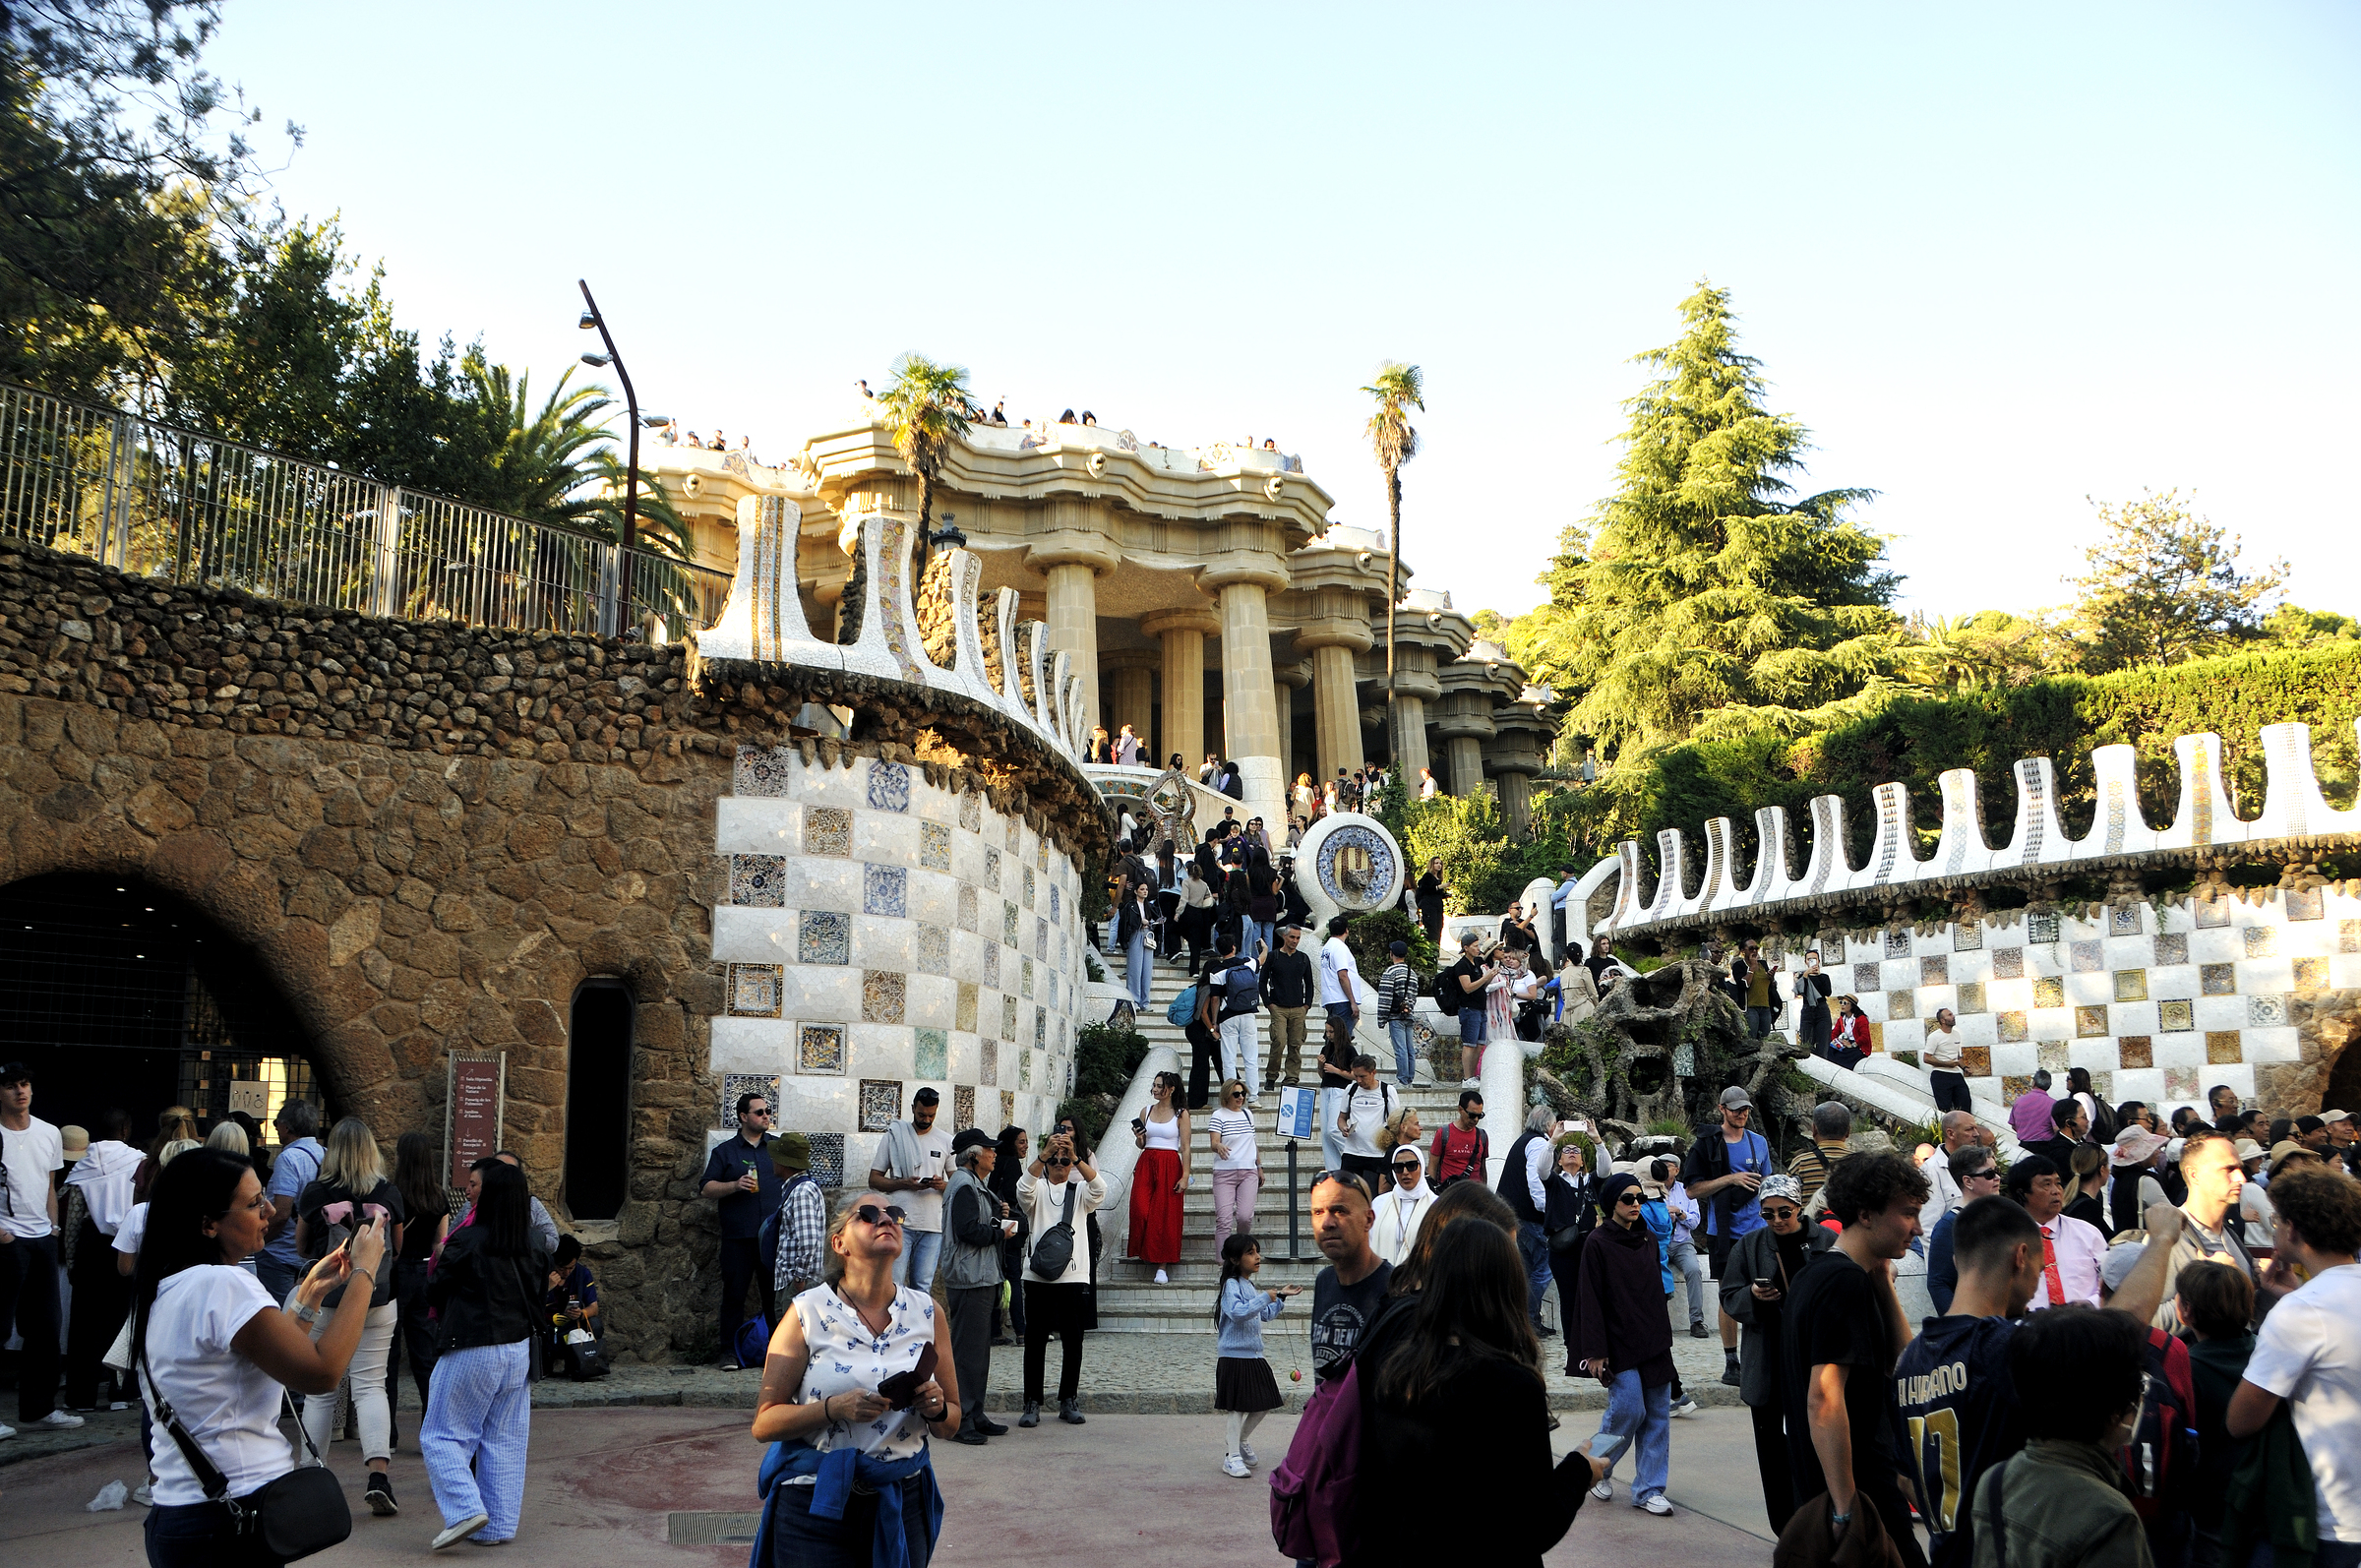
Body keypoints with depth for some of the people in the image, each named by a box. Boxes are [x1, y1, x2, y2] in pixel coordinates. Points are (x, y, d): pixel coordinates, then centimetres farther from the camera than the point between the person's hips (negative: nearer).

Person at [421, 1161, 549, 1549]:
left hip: (470, 1352, -6)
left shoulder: (467, 1242, -13)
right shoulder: (532, 1250, 2)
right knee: (504, 1440, 10)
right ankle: (500, 1524, 12)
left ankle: (466, 1509, -11)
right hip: (519, 1350, 6)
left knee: (441, 1435, 5)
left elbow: (434, 1293, -3)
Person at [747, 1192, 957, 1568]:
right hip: (816, 1505, -3)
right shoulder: (808, 1312, -6)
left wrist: (936, 1409, -14)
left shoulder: (927, 1312, 3)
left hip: (902, 1504, 3)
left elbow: (951, 1425, 9)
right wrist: (836, 1408, -22)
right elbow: (764, 1424, -7)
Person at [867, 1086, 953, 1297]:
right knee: (892, 1282, -9)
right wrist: (904, 1183, -13)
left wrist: (943, 1185, -9)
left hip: (933, 1225, 2)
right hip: (900, 1222, -2)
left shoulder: (946, 1141, 10)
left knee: (923, 1287, 5)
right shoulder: (894, 1135, 4)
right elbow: (874, 1179, 4)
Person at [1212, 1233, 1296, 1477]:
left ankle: (1241, 1441, 33)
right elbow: (1237, 1311, -31)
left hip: (1254, 1356, 9)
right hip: (1235, 1356, -9)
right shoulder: (1231, 1285, -13)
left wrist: (1281, 1297, 22)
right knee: (1238, 1407, -5)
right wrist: (1265, 1298, -29)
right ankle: (1232, 1457, 3)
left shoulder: (1250, 1286, 16)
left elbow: (1265, 1315, 30)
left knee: (1264, 1403, 13)